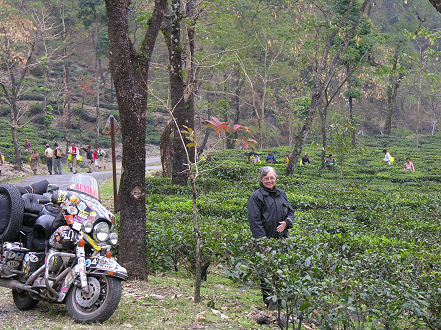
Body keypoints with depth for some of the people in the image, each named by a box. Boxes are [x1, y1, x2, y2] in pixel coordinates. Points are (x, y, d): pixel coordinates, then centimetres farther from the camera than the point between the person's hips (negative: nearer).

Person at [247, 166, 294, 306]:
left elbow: (290, 211, 21)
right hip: (266, 239, -5)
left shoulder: (281, 194, 14)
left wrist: (286, 222, -1)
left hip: (282, 238, 5)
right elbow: (254, 220, -10)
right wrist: (262, 239, -17)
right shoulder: (256, 197, -5)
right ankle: (268, 299, 9)